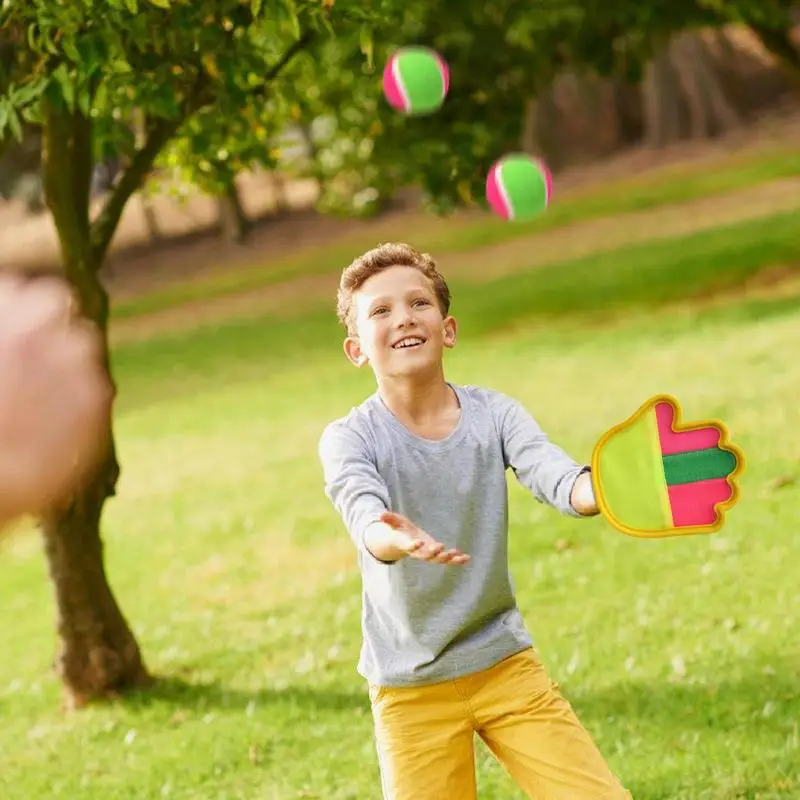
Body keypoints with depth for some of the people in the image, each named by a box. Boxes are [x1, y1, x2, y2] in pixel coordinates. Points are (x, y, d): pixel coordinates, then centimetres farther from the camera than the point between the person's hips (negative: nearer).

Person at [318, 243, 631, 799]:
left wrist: (606, 487, -45)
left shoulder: (493, 414, -5)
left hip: (506, 663, 2)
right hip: (410, 688, -2)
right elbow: (365, 515, -30)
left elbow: (556, 476, -22)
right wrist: (398, 540, -54)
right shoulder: (349, 438, -11)